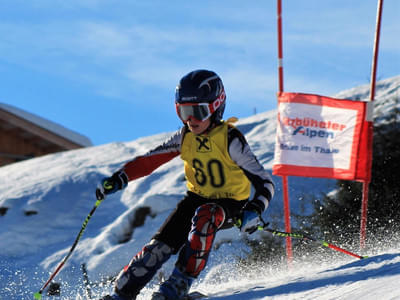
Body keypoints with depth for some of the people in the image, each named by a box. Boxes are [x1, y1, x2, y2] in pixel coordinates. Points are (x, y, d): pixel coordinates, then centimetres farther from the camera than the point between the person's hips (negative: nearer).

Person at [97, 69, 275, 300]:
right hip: (198, 197, 4)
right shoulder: (185, 137, -6)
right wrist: (119, 179, -13)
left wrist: (254, 211, -41)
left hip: (231, 204, -4)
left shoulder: (230, 139, -21)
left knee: (203, 217, -36)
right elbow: (150, 160, 1)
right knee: (162, 244, -13)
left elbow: (264, 181, -24)